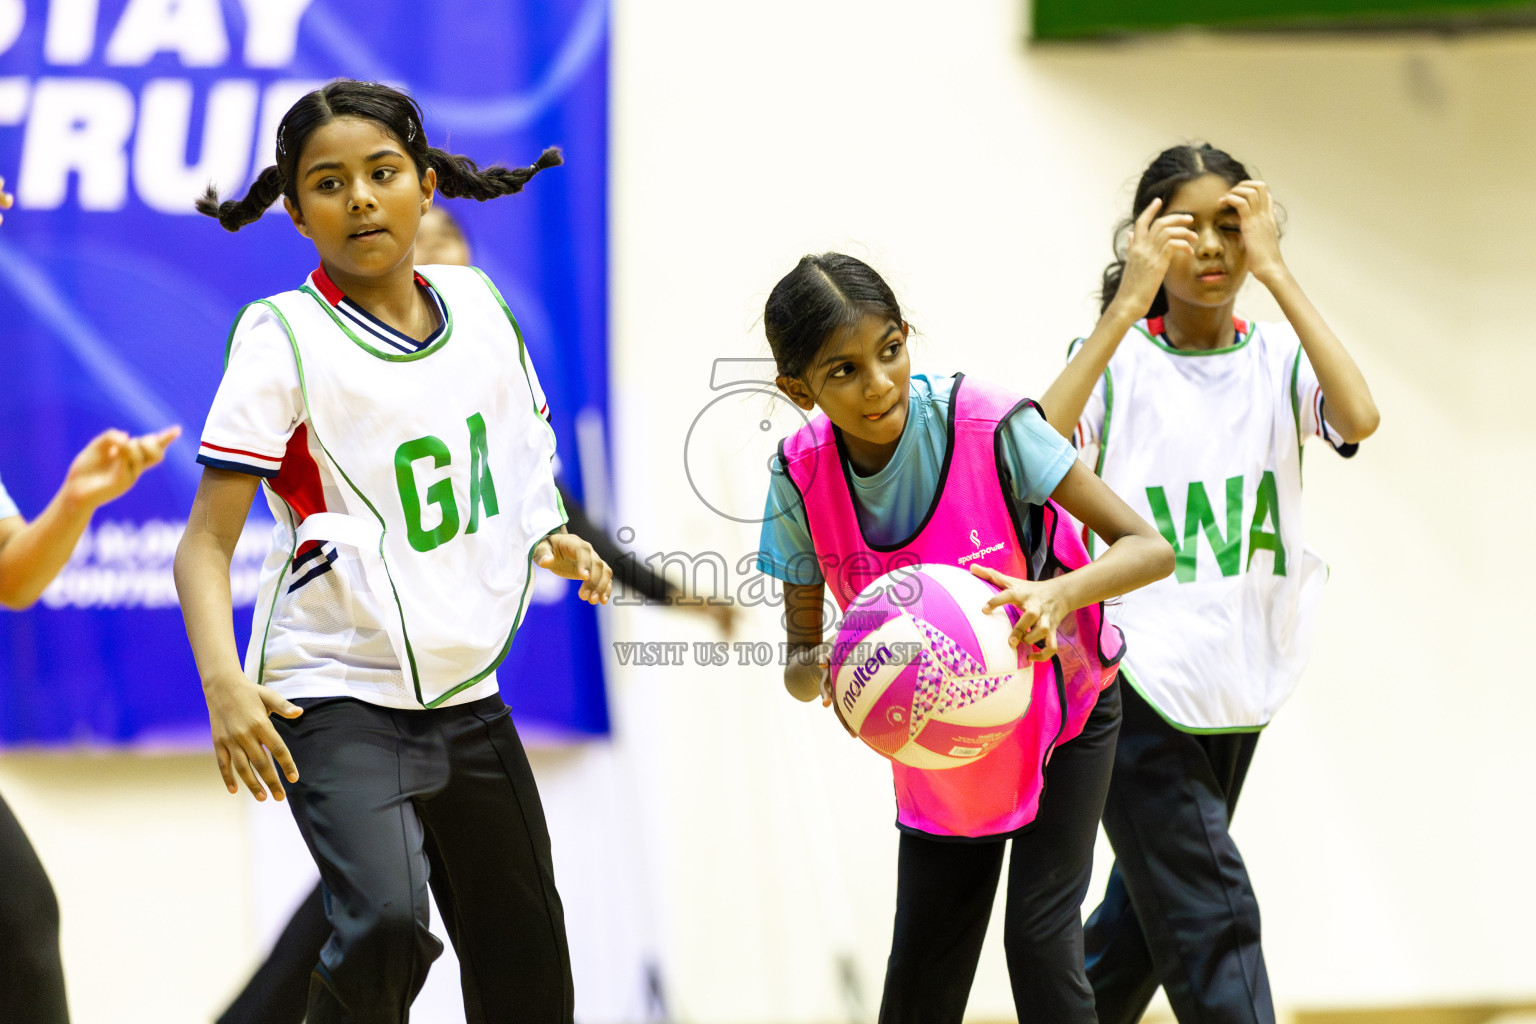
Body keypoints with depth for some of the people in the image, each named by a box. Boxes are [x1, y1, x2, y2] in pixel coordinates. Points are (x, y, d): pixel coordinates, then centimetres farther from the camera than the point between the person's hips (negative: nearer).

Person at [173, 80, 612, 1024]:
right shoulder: (284, 338, -11)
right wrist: (223, 679, -30)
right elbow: (207, 540, -14)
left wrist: (552, 541, 3)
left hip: (467, 693, 6)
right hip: (337, 697, -6)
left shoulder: (479, 303, 6)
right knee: (387, 922, -29)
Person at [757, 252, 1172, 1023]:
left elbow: (1150, 549, -27)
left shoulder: (988, 425, -28)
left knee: (1039, 939, -11)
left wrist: (1060, 593, -48)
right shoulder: (803, 475, -18)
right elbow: (800, 662, -11)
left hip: (1059, 704, -3)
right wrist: (823, 670, -37)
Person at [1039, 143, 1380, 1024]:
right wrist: (1130, 302, -22)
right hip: (1138, 679, -4)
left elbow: (1358, 418, -18)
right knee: (1213, 921, -11)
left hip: (1237, 683, 4)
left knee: (1148, 913, 16)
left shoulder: (1277, 357, 4)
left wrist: (1276, 271, -16)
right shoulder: (1118, 357, -3)